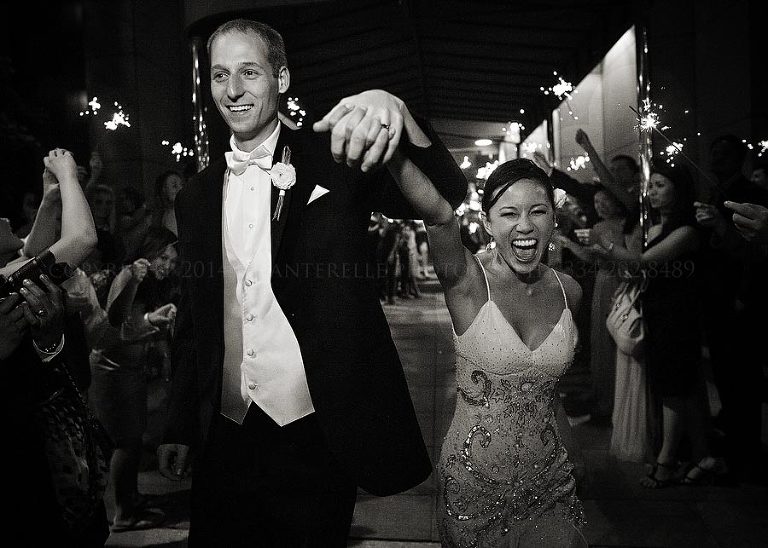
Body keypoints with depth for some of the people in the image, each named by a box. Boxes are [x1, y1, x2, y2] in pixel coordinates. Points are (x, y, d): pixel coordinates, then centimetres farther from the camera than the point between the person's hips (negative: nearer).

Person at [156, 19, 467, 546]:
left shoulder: (333, 158, -5)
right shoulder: (196, 197, 7)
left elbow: (447, 195, -19)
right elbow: (194, 322, 12)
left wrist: (395, 113, -38)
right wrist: (180, 429, 12)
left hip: (317, 441, -3)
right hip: (226, 440, 4)